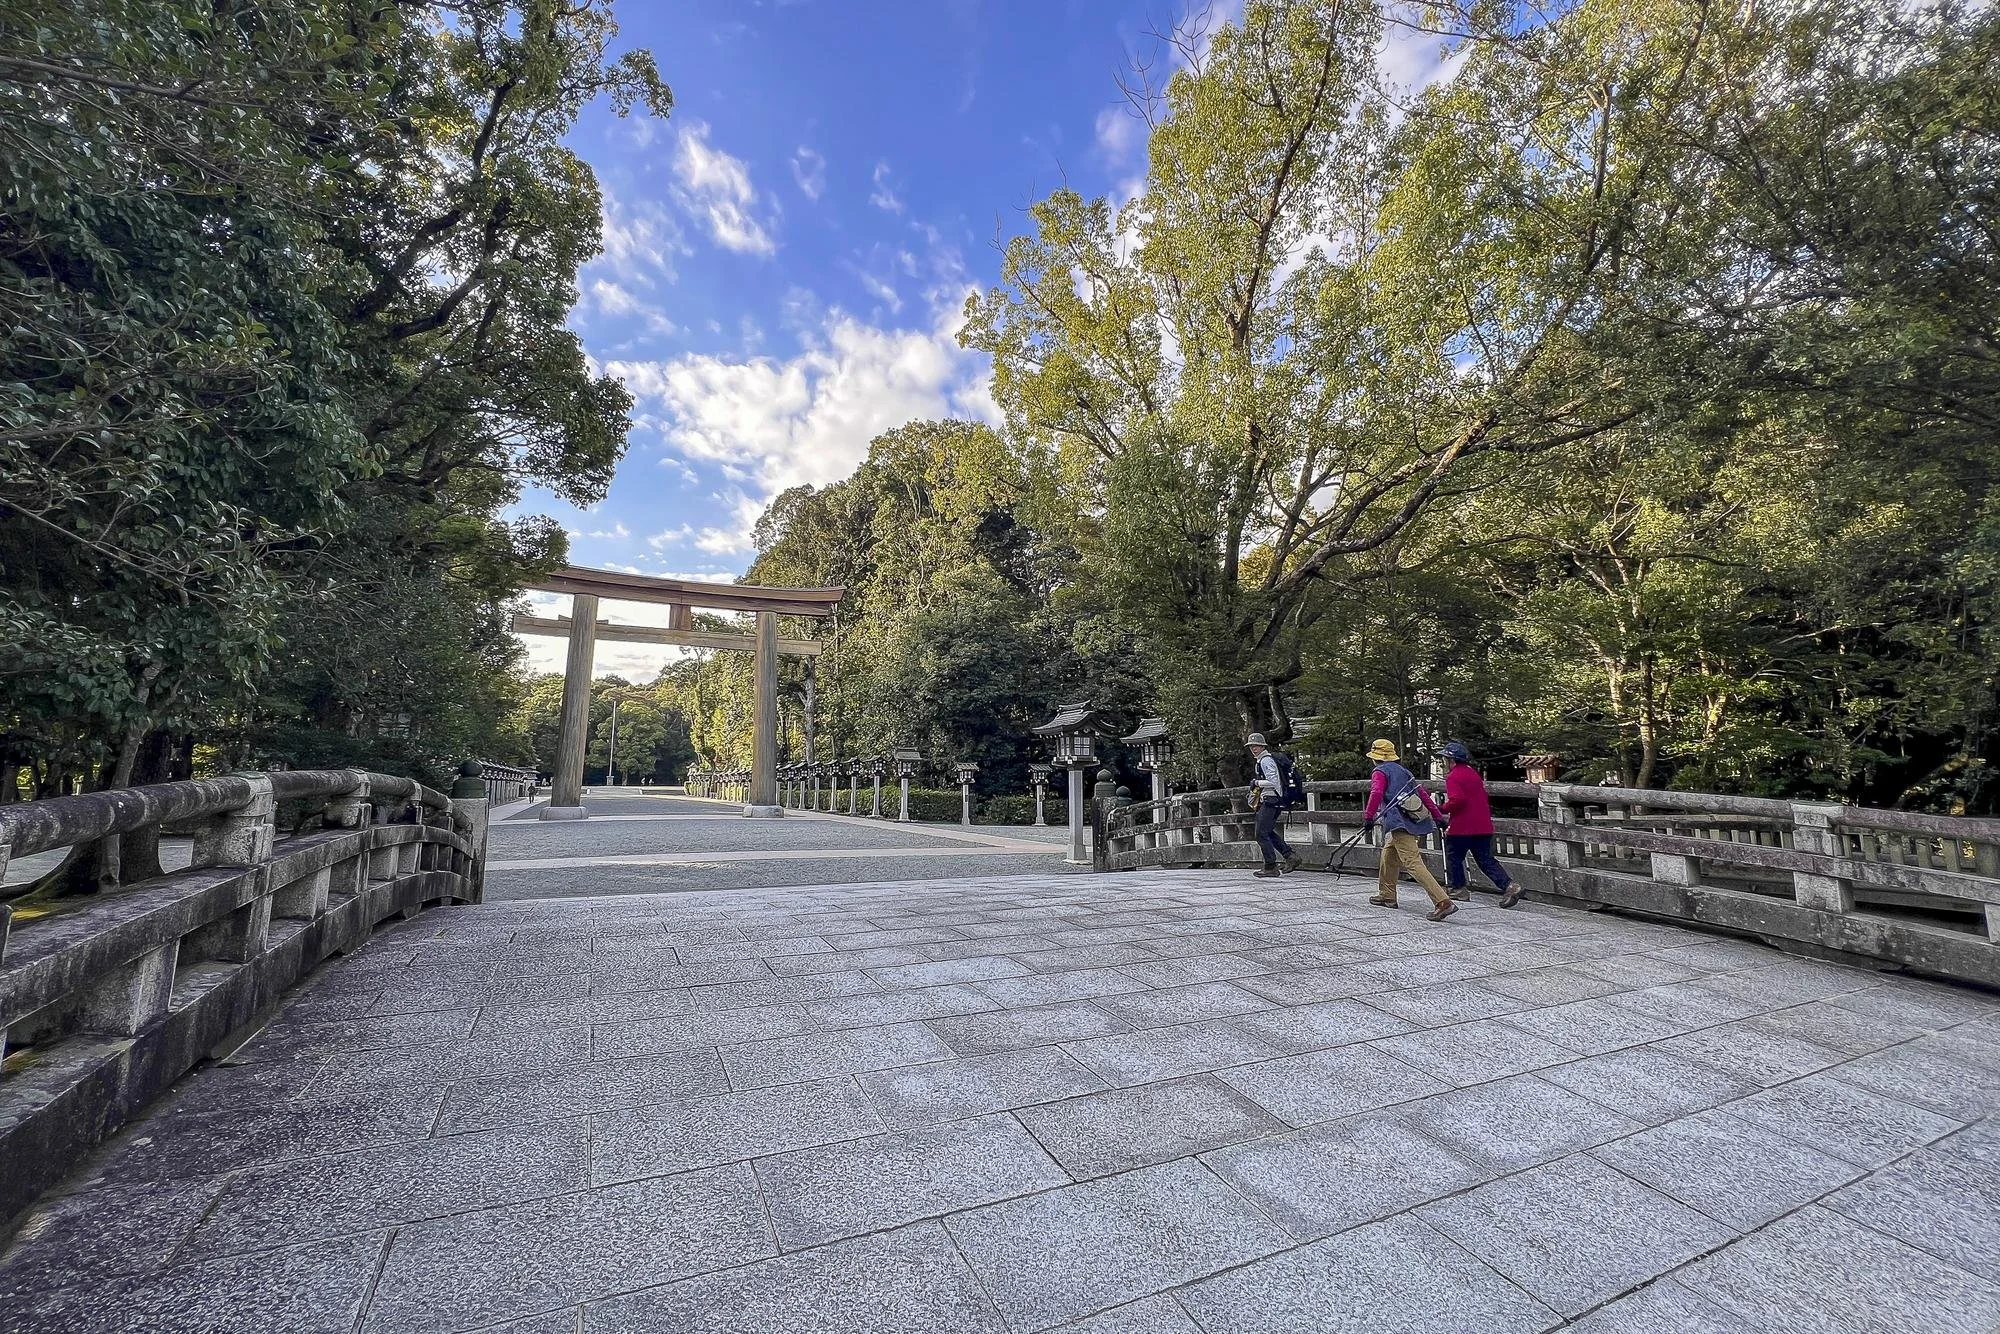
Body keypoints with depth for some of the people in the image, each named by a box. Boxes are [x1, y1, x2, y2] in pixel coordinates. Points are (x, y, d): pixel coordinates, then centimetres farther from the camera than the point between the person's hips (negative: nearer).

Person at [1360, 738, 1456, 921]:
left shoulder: (1381, 771, 0)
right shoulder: (1403, 771, 23)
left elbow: (1376, 794, -18)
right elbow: (1423, 794, 20)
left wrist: (1368, 817, -18)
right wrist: (1438, 816, 21)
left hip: (1400, 825, -9)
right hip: (1414, 821, 9)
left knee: (1413, 863, -14)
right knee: (1388, 856, 23)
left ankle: (1443, 902, -22)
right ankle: (1387, 896, 33)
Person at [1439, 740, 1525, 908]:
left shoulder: (1453, 776, -12)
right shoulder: (1473, 773, 14)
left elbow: (1456, 800, -24)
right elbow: (1483, 797, 19)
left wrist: (1443, 809, -9)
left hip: (1462, 827, -7)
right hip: (1483, 825, 8)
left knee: (1453, 856, 9)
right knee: (1486, 859, 10)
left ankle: (1457, 889, 15)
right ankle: (1509, 886, -4)